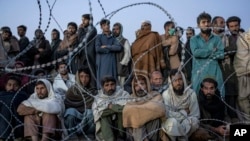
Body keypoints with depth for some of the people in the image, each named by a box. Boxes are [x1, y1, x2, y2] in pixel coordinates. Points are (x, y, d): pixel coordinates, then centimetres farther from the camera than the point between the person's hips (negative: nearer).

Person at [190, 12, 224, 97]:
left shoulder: (217, 39, 14)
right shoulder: (194, 39, 11)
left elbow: (221, 54, -1)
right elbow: (196, 52, -9)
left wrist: (203, 53, -5)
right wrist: (212, 50, -2)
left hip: (214, 73, 1)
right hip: (199, 74, -1)